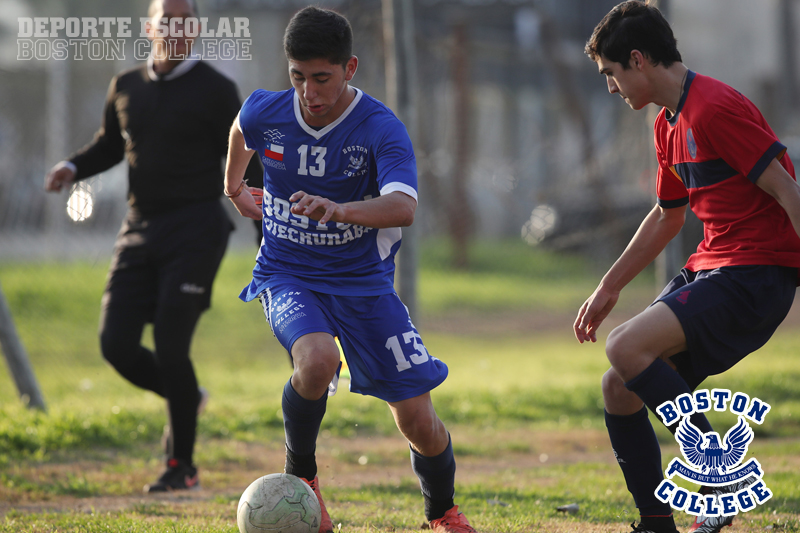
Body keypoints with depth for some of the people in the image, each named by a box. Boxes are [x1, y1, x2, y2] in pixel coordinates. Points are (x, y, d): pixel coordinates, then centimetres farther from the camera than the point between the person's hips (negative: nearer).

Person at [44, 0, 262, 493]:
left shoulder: (215, 90, -4)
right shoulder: (126, 87, 11)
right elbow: (110, 145, 26)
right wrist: (72, 167, 6)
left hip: (194, 230, -5)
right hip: (140, 230, 5)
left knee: (170, 344, -12)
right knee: (117, 342, -5)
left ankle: (182, 466, 3)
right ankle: (186, 396, 26)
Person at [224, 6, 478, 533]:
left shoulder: (382, 128, -19)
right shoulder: (264, 113, -9)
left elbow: (403, 208, -36)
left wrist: (338, 210, -53)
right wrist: (235, 188, 32)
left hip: (364, 281, 0)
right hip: (287, 276, 0)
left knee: (419, 421, -4)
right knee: (317, 358, -33)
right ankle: (300, 474, -6)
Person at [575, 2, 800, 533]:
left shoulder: (715, 109, -16)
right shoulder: (669, 125, 15)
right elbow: (667, 216, 29)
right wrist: (609, 288, 31)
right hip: (710, 268, 10)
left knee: (626, 349, -24)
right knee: (620, 388, 4)